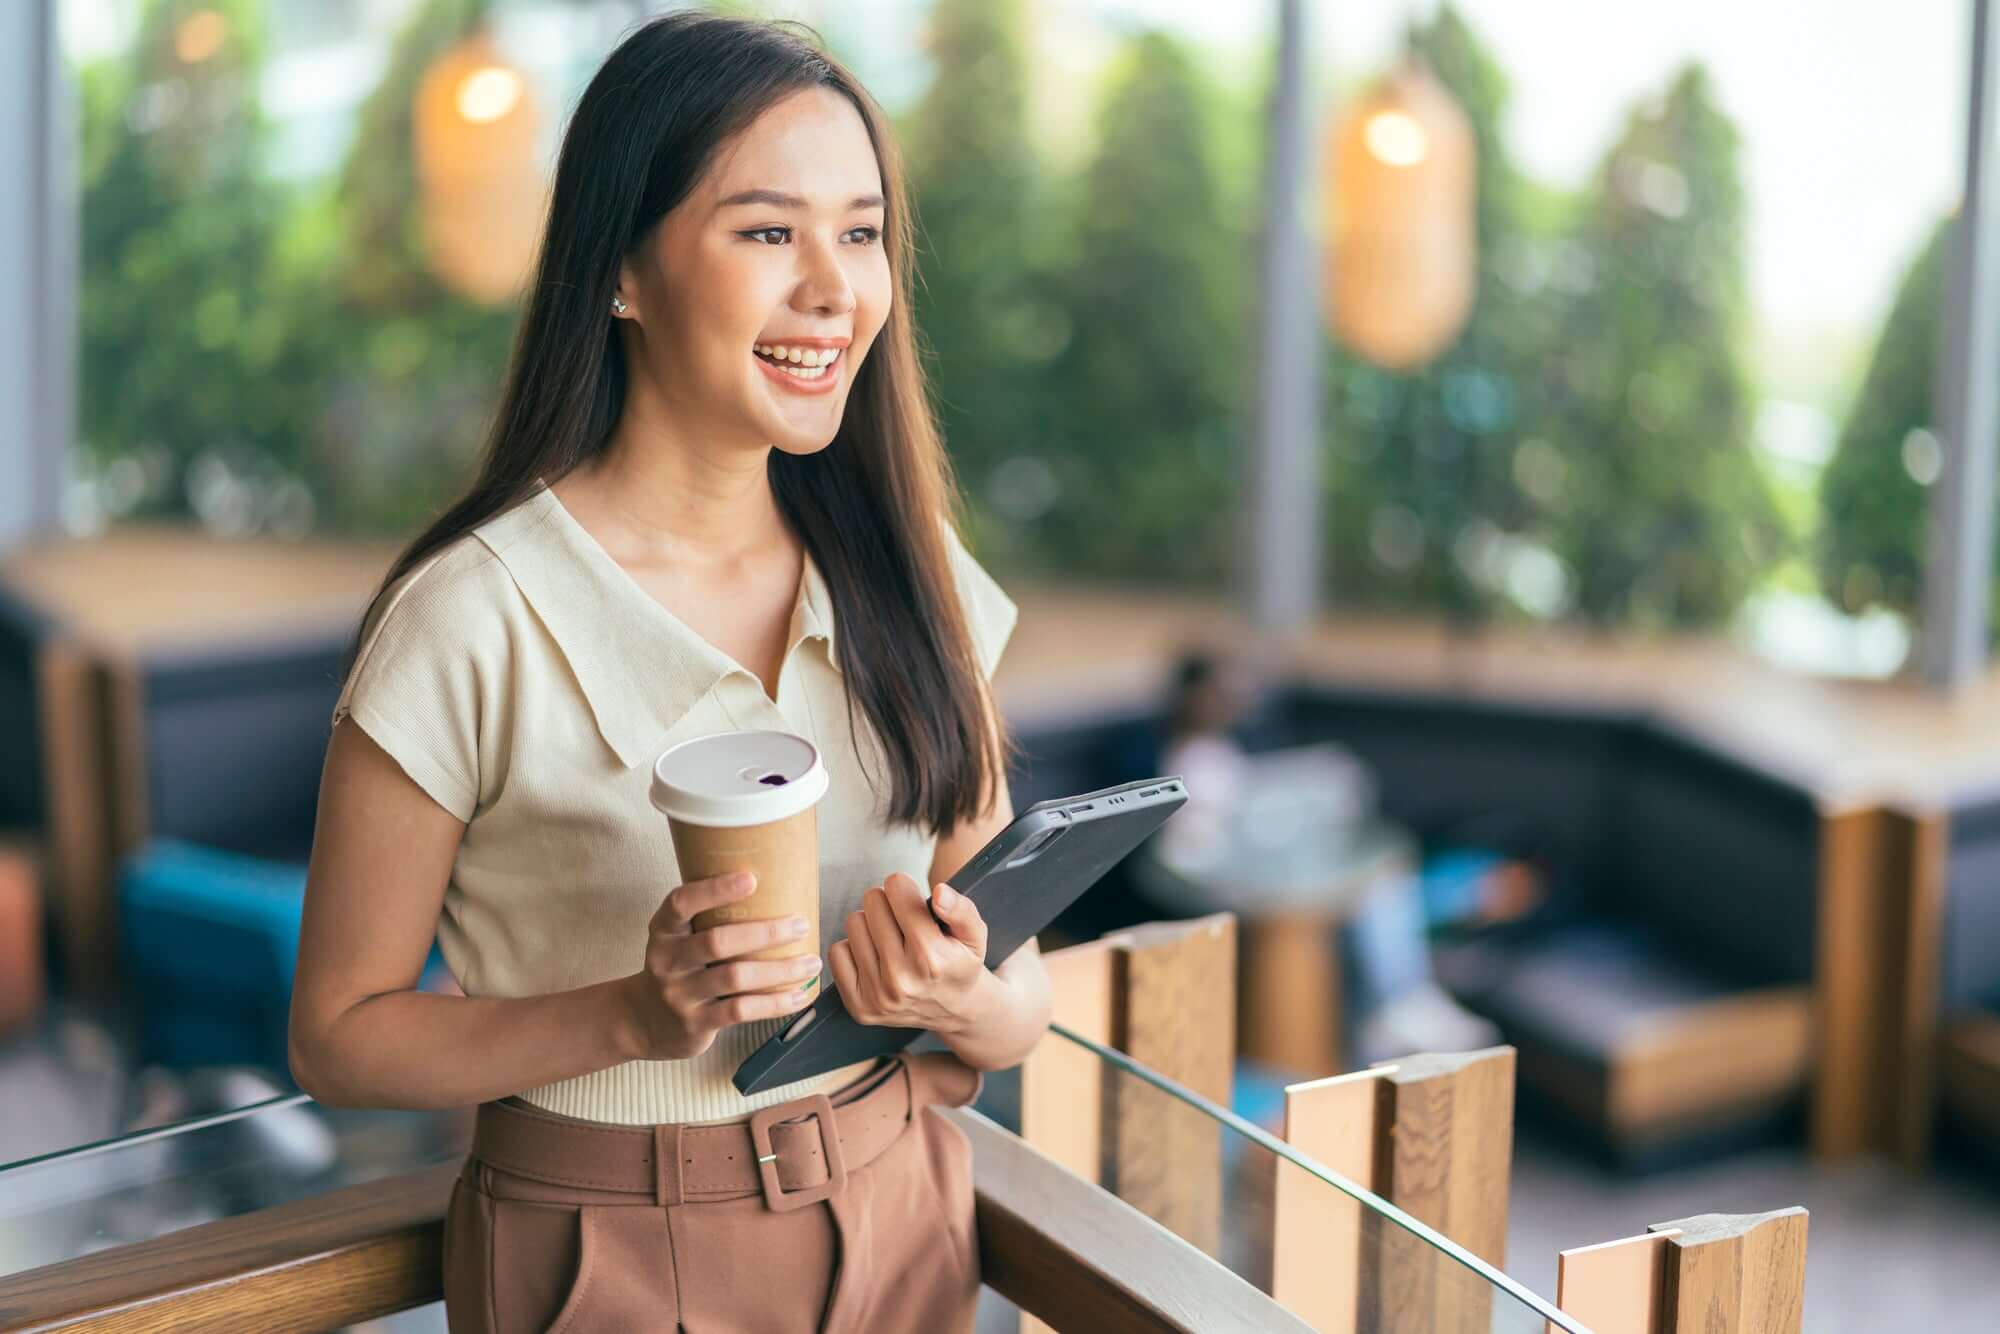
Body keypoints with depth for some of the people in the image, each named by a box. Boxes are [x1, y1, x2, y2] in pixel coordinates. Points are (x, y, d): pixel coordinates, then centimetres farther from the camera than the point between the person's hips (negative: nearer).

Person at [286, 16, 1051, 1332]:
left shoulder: (917, 579, -3)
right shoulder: (471, 620, -17)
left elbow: (1020, 998, 1)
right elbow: (339, 1036, -11)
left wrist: (965, 999, -21)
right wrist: (640, 1015, -25)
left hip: (901, 1222, 4)